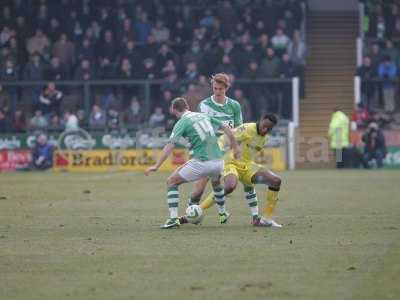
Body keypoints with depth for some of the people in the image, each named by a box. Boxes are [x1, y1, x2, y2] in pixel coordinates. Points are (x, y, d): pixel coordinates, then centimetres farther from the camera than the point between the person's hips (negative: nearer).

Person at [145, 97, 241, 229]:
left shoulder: (182, 123, -2)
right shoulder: (204, 116, 15)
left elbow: (170, 146, -11)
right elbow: (226, 128, 18)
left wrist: (156, 166, -12)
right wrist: (235, 146, 28)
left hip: (201, 162, -6)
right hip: (218, 161, 6)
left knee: (171, 182, 9)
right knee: (216, 182, 40)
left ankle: (173, 218, -2)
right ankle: (223, 213, 52)